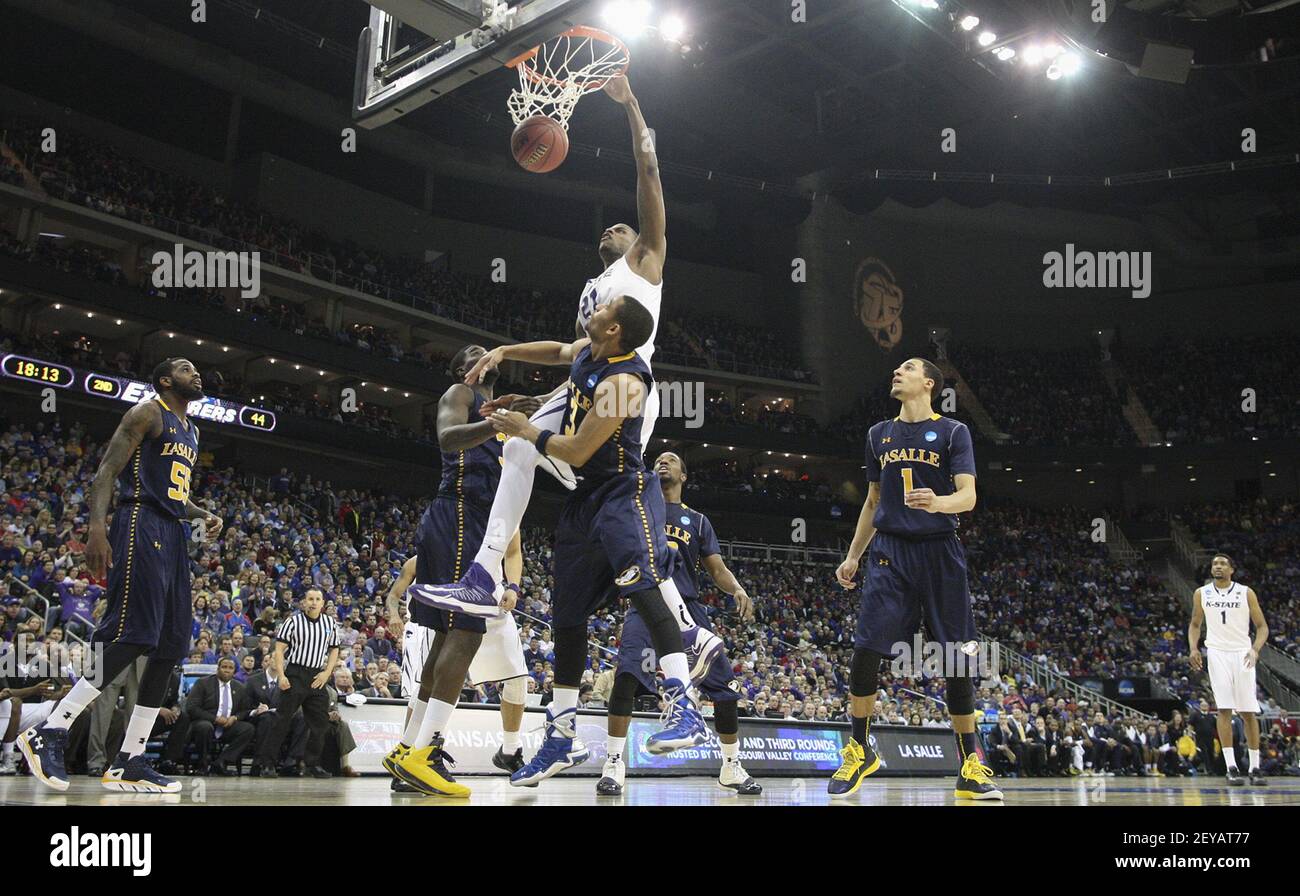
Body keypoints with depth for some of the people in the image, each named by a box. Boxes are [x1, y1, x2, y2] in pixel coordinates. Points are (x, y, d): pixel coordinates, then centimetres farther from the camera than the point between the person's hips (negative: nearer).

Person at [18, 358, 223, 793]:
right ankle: (49, 732, -13)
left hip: (172, 534, 9)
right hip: (141, 526, -9)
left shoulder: (191, 432, 26)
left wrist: (204, 515, 12)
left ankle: (128, 764, 3)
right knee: (132, 637, -20)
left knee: (170, 647, 1)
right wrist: (97, 525, -24)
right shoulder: (147, 413, 0)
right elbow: (106, 470, -10)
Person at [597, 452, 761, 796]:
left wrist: (738, 589, -10)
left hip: (688, 607, 3)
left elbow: (717, 569, 10)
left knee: (725, 684, -2)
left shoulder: (698, 520, 17)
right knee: (627, 674, -27)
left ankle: (732, 767, 16)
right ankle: (613, 764, -19)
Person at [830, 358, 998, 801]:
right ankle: (859, 750, 9)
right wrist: (852, 556, 17)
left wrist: (937, 502, -29)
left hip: (939, 552, -2)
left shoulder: (953, 432, 3)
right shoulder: (879, 434, 15)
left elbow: (968, 496, -7)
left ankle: (970, 767, 9)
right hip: (890, 552, 3)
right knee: (865, 651, -8)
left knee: (958, 658, -1)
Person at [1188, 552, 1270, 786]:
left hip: (1242, 654, 0)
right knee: (1224, 710, -6)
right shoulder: (1201, 593, 6)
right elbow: (1195, 624, 16)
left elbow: (1262, 626, 1)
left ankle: (1255, 768, 10)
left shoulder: (1246, 593, 1)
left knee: (1249, 711, 1)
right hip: (1217, 653, 1)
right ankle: (1231, 768, -6)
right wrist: (1193, 648, -1)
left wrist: (1255, 649, -16)